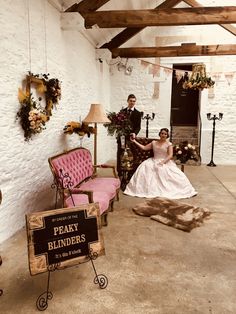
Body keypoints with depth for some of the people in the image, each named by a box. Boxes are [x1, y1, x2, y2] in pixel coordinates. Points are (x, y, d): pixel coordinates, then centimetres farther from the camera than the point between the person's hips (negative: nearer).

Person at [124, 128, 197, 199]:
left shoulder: (169, 144, 1)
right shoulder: (154, 142, 12)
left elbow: (170, 155, -8)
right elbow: (144, 148, 13)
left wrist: (163, 162, -22)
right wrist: (135, 141, 10)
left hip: (166, 162, -3)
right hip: (154, 161, 3)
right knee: (145, 166, -23)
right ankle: (148, 188, -23)